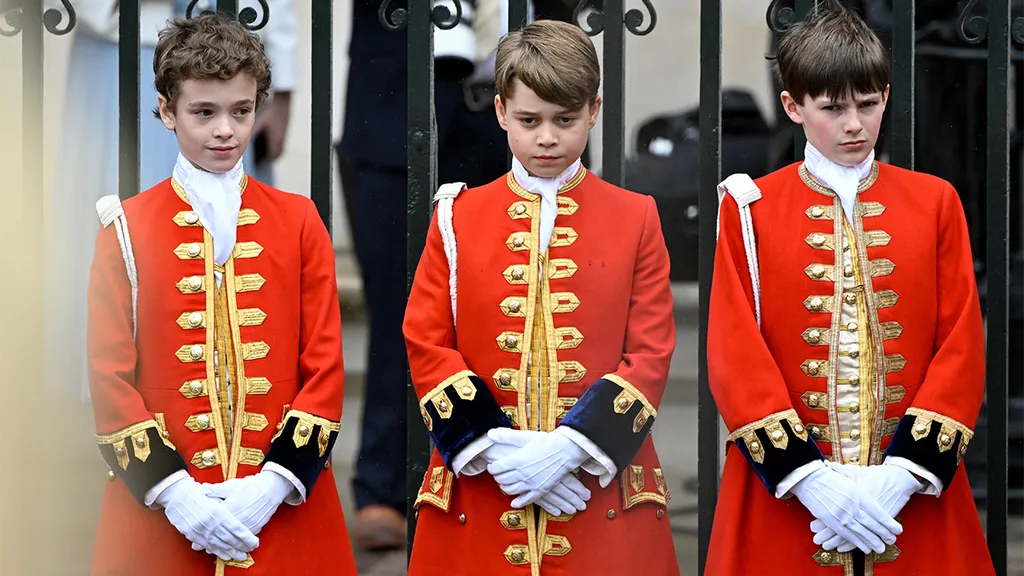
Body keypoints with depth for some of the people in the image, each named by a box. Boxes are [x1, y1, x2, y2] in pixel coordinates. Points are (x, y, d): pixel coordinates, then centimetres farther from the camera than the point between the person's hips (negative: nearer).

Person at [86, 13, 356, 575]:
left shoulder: (298, 221, 5)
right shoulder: (127, 228, 2)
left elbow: (325, 368, 1)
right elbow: (109, 375, -2)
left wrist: (276, 483, -11)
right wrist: (171, 489, -12)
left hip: (282, 512, 1)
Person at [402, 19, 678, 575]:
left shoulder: (635, 219, 4)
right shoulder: (457, 217, 6)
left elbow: (651, 355, -2)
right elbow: (426, 346, 1)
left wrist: (570, 447, -14)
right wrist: (492, 448, -11)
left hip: (602, 491, -1)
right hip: (478, 497, 1)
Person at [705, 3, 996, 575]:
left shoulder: (936, 202, 5)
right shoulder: (750, 208, 2)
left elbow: (962, 348, -1)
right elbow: (735, 355, -5)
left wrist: (903, 475, -12)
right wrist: (807, 477, -15)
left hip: (913, 505, 1)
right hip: (785, 500, -1)